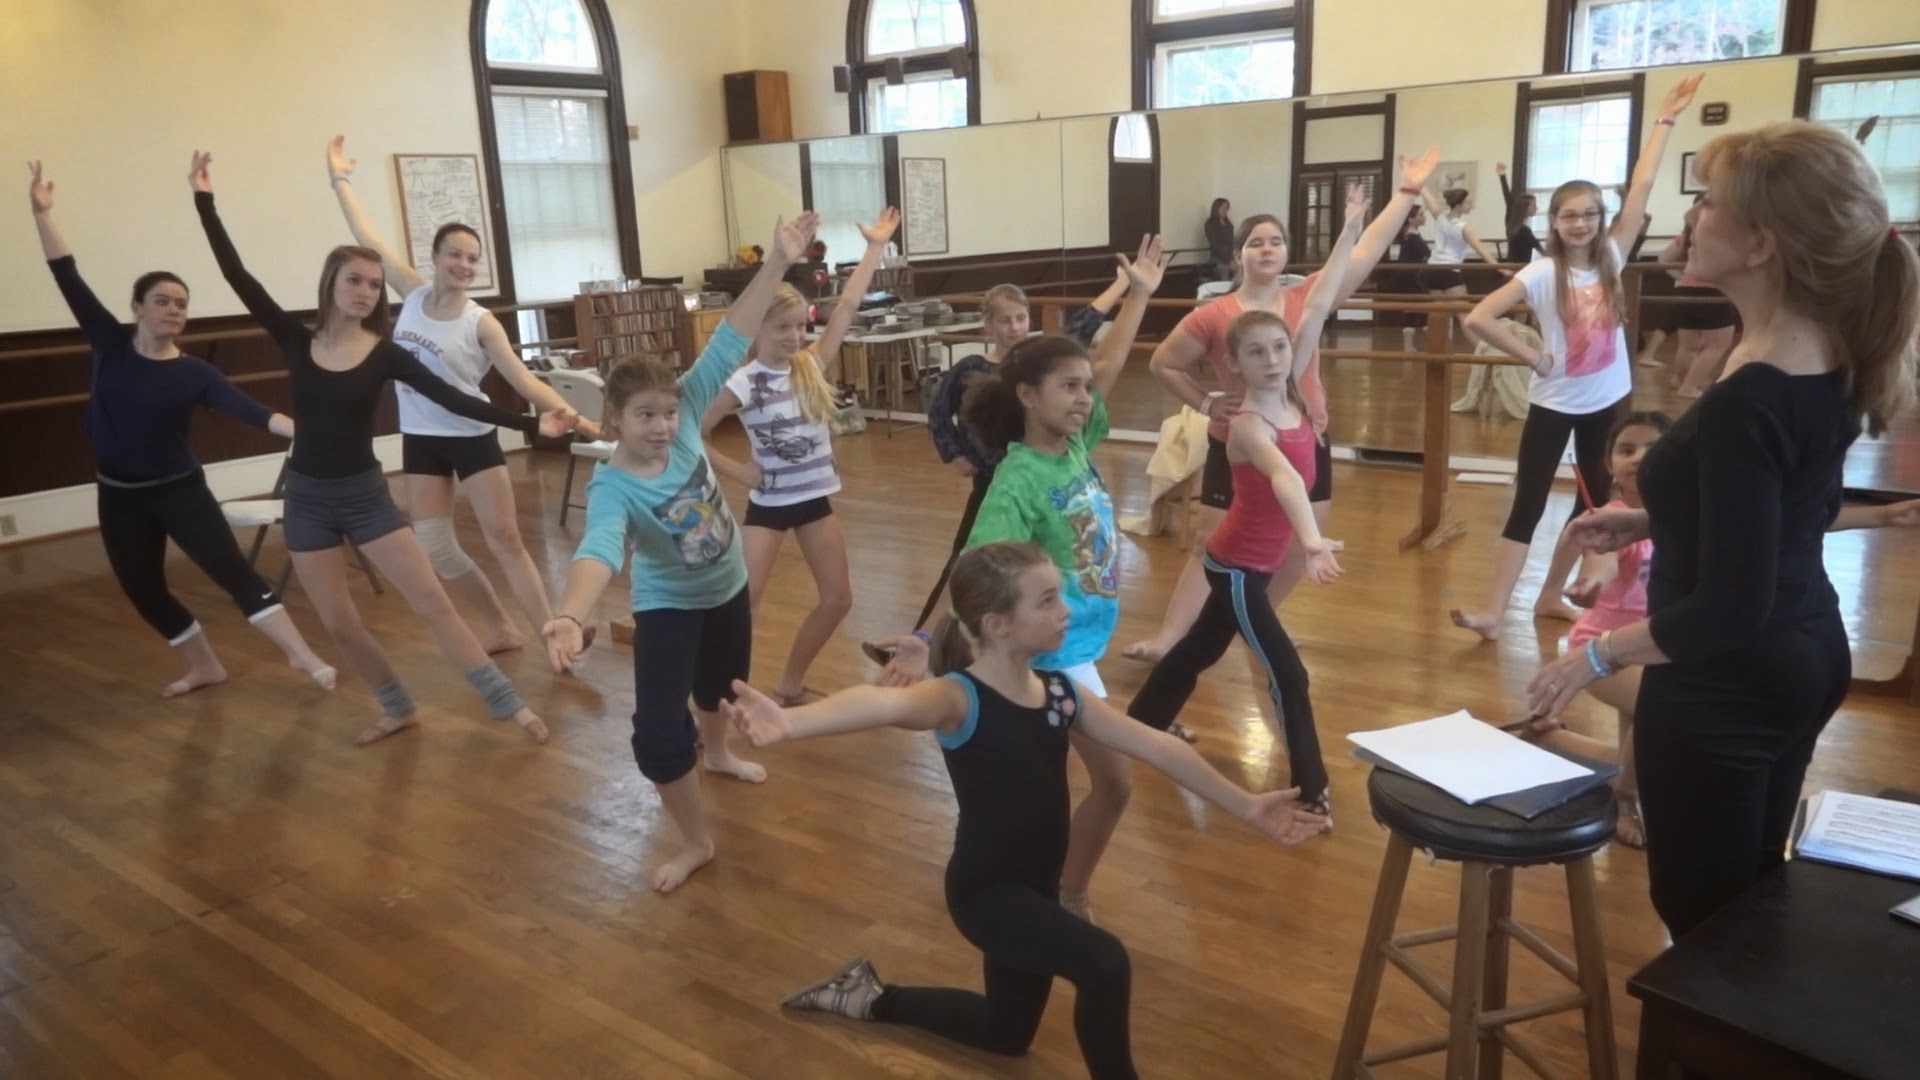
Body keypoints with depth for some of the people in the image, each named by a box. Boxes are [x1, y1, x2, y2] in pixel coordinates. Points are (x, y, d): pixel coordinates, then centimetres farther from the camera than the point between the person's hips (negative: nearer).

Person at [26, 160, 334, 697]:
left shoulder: (195, 373, -8)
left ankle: (303, 656, -20)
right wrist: (41, 213, -8)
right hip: (119, 496, 4)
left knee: (231, 568, -15)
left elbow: (244, 407, -21)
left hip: (179, 489, -3)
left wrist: (298, 428, -37)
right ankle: (204, 665, 27)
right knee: (143, 591, 10)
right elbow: (69, 279, -3)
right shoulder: (110, 344, -2)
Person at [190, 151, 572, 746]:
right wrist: (205, 200, -7)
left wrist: (531, 423, -20)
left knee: (433, 602, -5)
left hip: (365, 494, -2)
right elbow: (237, 275, -4)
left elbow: (453, 399, -12)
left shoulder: (386, 354, -6)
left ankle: (508, 703, 0)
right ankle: (398, 708, 26)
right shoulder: (296, 341, -2)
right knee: (340, 624, 6)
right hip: (307, 499, 2)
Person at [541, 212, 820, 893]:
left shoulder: (684, 420, -21)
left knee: (722, 682, 29)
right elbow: (599, 550, -52)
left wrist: (777, 265, -31)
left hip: (727, 585, 5)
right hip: (667, 605, -5)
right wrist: (571, 617, -72)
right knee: (658, 732, -12)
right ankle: (696, 841, 11)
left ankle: (716, 751, 62)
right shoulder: (613, 488, -32)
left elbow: (728, 346, -26)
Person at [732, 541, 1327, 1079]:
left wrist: (1246, 806, 10)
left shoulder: (1061, 692, -3)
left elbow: (1156, 747, 4)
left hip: (1037, 885, 8)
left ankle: (871, 997, 44)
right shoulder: (959, 698, -25)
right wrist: (791, 721, -67)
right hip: (985, 890, -8)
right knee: (1104, 964, -29)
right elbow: (888, 703, -47)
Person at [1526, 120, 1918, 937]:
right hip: (1805, 659, 9)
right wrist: (1651, 522, 12)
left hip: (1723, 689, -9)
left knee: (1703, 917, 7)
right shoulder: (1833, 362, 1)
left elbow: (1731, 607, -26)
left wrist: (1596, 658, -15)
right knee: (1750, 896, 24)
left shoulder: (1745, 403, -27)